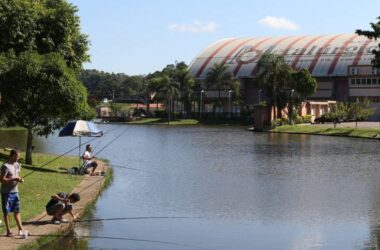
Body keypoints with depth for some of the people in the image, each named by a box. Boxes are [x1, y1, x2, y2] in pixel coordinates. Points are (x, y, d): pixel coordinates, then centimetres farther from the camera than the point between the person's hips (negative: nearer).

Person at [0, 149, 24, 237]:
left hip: (15, 191, 7)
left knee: (17, 211, 11)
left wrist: (20, 179, -2)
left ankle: (20, 229, 15)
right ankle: (8, 231, 10)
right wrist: (14, 179, -23)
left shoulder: (17, 165, 8)